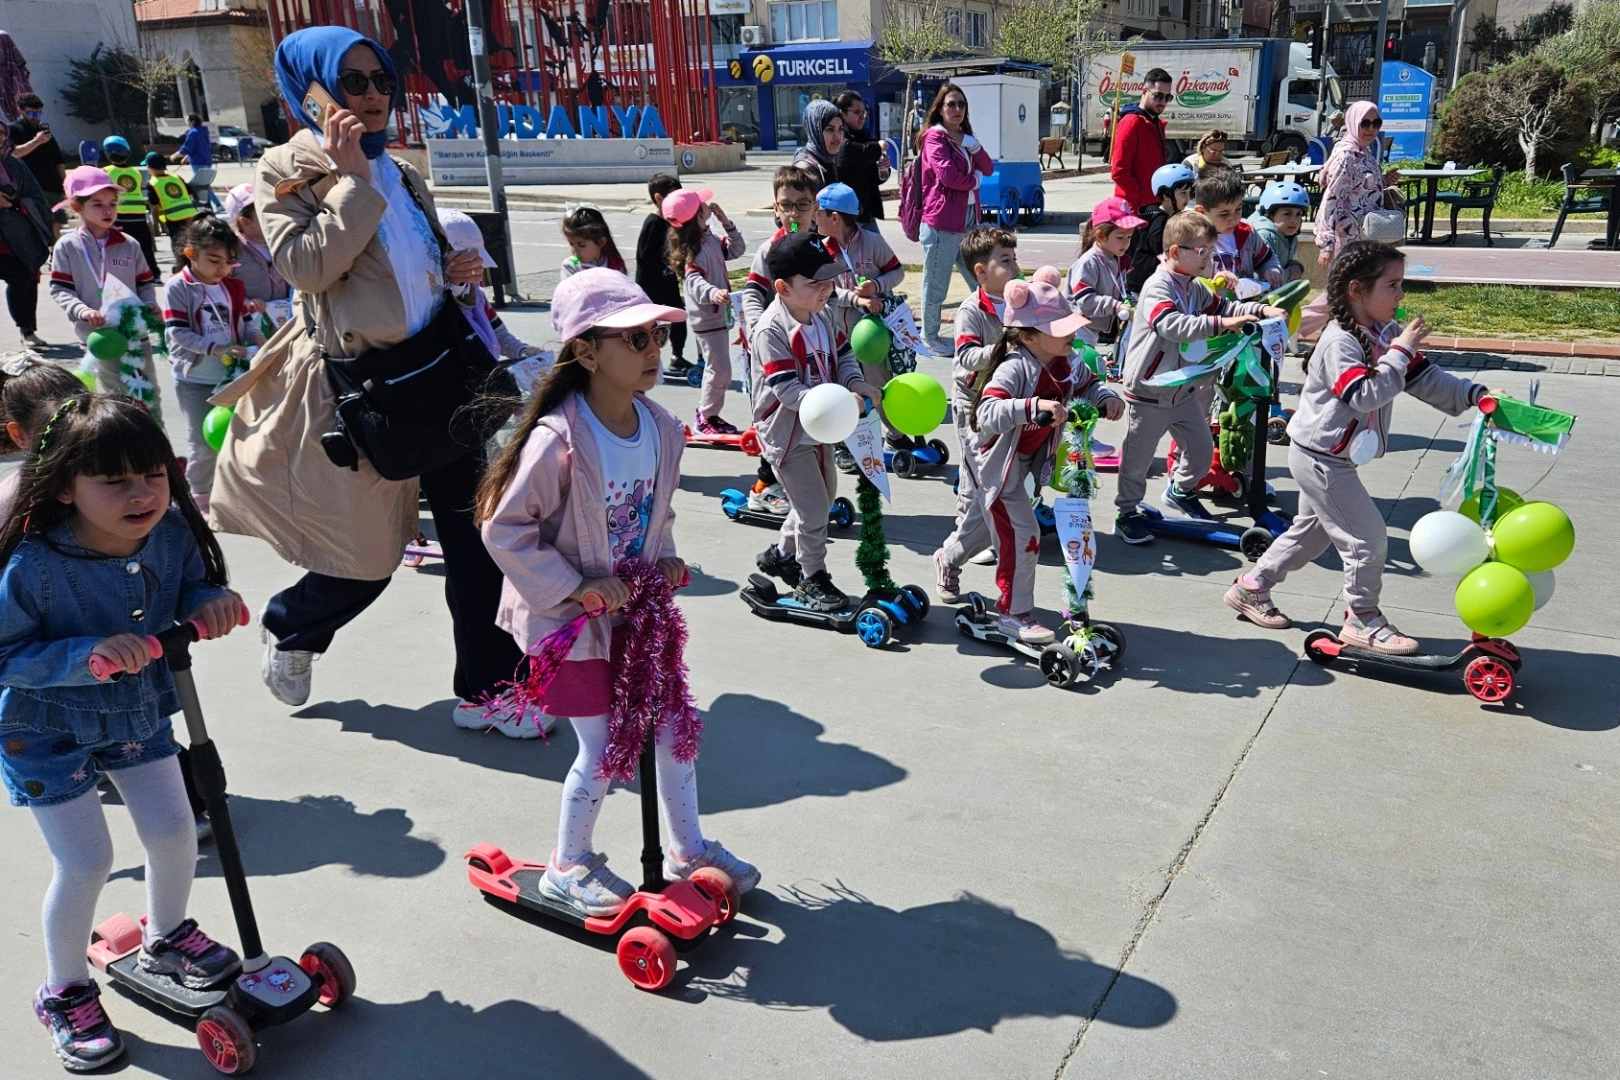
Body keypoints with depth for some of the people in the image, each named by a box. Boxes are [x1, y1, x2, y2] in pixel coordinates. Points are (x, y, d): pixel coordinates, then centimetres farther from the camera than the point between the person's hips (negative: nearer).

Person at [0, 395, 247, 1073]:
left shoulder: (170, 531, -19)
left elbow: (189, 586, -2)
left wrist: (210, 602, -25)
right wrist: (88, 654, -39)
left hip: (138, 713, 5)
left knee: (174, 833, 8)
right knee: (85, 863, -3)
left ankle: (166, 939, 39)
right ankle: (65, 993, 24)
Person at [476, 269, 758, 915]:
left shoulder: (662, 428, -4)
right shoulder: (558, 440, -25)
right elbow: (503, 528, -20)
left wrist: (665, 558, -2)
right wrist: (575, 586, -21)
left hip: (637, 607, 6)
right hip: (572, 618, -6)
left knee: (674, 726, 13)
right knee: (602, 751, 2)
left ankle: (687, 849, 34)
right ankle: (567, 867, 28)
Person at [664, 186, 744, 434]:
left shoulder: (710, 239, 6)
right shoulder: (695, 249, -22)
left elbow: (736, 249, 17)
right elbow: (693, 280, -36)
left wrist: (727, 223, 4)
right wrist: (713, 292, -55)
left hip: (717, 313, 10)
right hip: (707, 318, -10)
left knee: (718, 369, 17)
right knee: (719, 369, -4)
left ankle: (707, 412, 28)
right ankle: (706, 419, 7)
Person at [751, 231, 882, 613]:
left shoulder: (822, 317, 2)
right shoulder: (771, 330, -25)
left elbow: (843, 355, 11)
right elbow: (786, 389, -30)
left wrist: (855, 382, -11)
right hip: (787, 434, -9)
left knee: (824, 494, 21)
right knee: (814, 508, -3)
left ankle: (782, 553, 40)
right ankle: (811, 578, 17)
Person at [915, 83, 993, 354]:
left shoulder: (964, 138, 19)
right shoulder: (934, 137, -5)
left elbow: (988, 169, 11)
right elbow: (948, 175, -18)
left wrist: (972, 145, -5)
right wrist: (975, 179, -2)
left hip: (968, 222, 8)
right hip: (941, 223, -8)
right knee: (936, 287, 0)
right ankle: (930, 339, 11)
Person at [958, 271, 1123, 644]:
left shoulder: (1066, 363, -7)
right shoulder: (1014, 368, -31)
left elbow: (1089, 384, 11)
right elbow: (988, 412, -45)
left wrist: (1108, 397, -11)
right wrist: (1036, 405, -56)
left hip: (1027, 461, 8)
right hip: (996, 462, -8)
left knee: (991, 528, 23)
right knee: (1022, 535, -9)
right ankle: (1014, 613, 4)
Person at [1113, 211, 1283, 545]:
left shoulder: (1195, 288, 8)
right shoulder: (1158, 286, -21)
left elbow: (1222, 307, 14)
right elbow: (1172, 324, -36)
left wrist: (1261, 310, -2)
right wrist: (1219, 324, -43)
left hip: (1184, 389, 8)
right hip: (1149, 392, -8)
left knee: (1202, 448, 16)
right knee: (1138, 457, 2)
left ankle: (1181, 490, 41)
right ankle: (1127, 513, 16)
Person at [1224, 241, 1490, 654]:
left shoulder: (1386, 334, 5)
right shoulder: (1340, 343, -23)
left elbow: (1426, 380, 7)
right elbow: (1367, 396, -31)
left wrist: (1475, 395, -3)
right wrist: (1400, 351, -28)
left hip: (1329, 459, 10)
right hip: (1320, 459, -10)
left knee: (1311, 531, 21)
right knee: (1367, 536, -5)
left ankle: (1251, 588, 32)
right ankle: (1362, 620, 9)